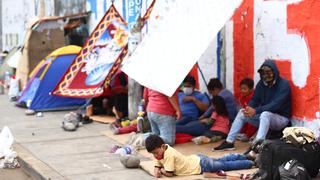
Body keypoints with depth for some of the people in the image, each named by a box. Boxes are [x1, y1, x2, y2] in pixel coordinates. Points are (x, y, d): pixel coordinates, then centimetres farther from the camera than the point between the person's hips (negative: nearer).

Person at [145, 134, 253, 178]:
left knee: (226, 165, 4)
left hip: (201, 165, -8)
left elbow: (169, 173, -30)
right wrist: (157, 170, -18)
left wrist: (162, 170, -11)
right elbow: (157, 166, 5)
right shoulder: (161, 151, -3)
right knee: (221, 161, 23)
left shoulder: (169, 155, -30)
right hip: (196, 159, 8)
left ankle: (252, 162, 15)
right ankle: (244, 157, 36)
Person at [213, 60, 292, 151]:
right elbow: (254, 100, 0)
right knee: (242, 113, -6)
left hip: (281, 118, -7)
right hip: (264, 116, 7)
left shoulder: (284, 84, -18)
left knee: (265, 114, -37)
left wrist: (256, 111, -36)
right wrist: (249, 109, -24)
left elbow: (276, 104, -29)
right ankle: (229, 142, -5)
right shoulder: (262, 83, 2)